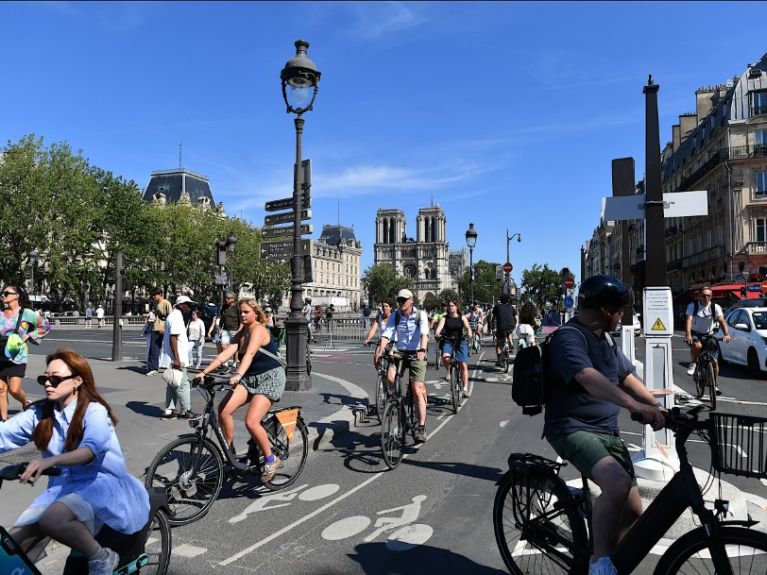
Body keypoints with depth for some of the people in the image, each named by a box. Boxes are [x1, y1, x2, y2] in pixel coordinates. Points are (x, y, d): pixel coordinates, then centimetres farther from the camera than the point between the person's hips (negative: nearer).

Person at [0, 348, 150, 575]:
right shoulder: (40, 413, 5)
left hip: (101, 484, -6)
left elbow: (92, 448, -32)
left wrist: (48, 461, -47)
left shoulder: (94, 411, -14)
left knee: (52, 520, -31)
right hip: (61, 487, 6)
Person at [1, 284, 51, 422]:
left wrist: (28, 337, -5)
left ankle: (25, 404, 21)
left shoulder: (26, 313, -6)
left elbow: (45, 326, 1)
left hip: (17, 357, -4)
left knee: (14, 389, -9)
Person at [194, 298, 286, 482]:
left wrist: (238, 375, -46)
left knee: (251, 422, -20)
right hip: (250, 377, 8)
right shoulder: (241, 333, 10)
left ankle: (271, 460, 1)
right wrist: (204, 372, -11)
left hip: (270, 378, -7)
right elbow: (225, 353, -1)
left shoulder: (258, 330, -15)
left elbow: (249, 354, -31)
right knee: (224, 409, -13)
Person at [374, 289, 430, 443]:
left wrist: (422, 349, -42)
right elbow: (386, 334, -12)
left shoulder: (421, 315, -7)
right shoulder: (394, 316, 1)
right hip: (400, 353, 3)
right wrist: (380, 351, -28)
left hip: (417, 354, -3)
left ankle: (421, 428, -4)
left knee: (417, 390, -12)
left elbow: (424, 333, -23)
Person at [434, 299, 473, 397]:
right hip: (448, 341, 0)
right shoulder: (444, 318, 4)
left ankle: (465, 388, 4)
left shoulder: (462, 317, 4)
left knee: (463, 365, -6)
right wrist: (437, 333, -34)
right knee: (445, 357, -30)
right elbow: (439, 327, -13)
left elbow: (467, 327, -11)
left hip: (460, 341, 0)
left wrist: (469, 333, -33)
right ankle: (448, 372, 2)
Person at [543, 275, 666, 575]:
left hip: (607, 431, 9)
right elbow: (590, 379, -35)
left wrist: (660, 409, 3)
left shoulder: (606, 338, 14)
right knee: (617, 484, -33)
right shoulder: (569, 337, -18)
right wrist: (637, 406, -46)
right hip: (573, 428, -9)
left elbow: (628, 378, 16)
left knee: (633, 511, 6)